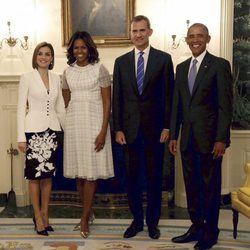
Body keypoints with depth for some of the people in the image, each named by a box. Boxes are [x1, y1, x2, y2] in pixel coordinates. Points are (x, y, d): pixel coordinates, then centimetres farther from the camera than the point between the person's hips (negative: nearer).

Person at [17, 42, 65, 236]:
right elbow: (21, 108, -4)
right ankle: (38, 216, 12)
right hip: (34, 130, -4)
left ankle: (45, 214, 20)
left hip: (52, 130, 4)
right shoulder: (27, 77, -3)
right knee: (35, 174, 1)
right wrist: (21, 137, -9)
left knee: (48, 174, 9)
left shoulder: (56, 78, 9)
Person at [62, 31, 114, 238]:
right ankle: (87, 211, 22)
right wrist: (66, 126, 11)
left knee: (91, 170, -2)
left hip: (94, 123, -4)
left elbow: (107, 102, -6)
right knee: (78, 170, 7)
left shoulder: (100, 69, -3)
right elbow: (66, 102, 16)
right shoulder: (68, 72, 10)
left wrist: (103, 131, -13)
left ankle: (85, 218, 7)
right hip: (73, 123, 4)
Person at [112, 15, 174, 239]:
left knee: (154, 176, 8)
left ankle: (153, 221, 22)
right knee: (132, 177, 8)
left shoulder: (163, 59, 1)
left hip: (155, 128, -2)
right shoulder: (121, 62, 8)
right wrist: (118, 128, 0)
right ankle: (137, 220, 23)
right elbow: (117, 98, 6)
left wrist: (167, 127, -6)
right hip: (130, 128, 2)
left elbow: (169, 95, -1)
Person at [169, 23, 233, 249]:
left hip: (209, 138, -5)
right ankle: (196, 227, 27)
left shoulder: (219, 65, -5)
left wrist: (221, 139, -15)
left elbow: (225, 105, -10)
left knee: (210, 186, 5)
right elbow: (177, 105, 13)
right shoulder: (181, 68, 13)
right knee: (191, 185, 12)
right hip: (187, 138, 6)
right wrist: (173, 135, 9)